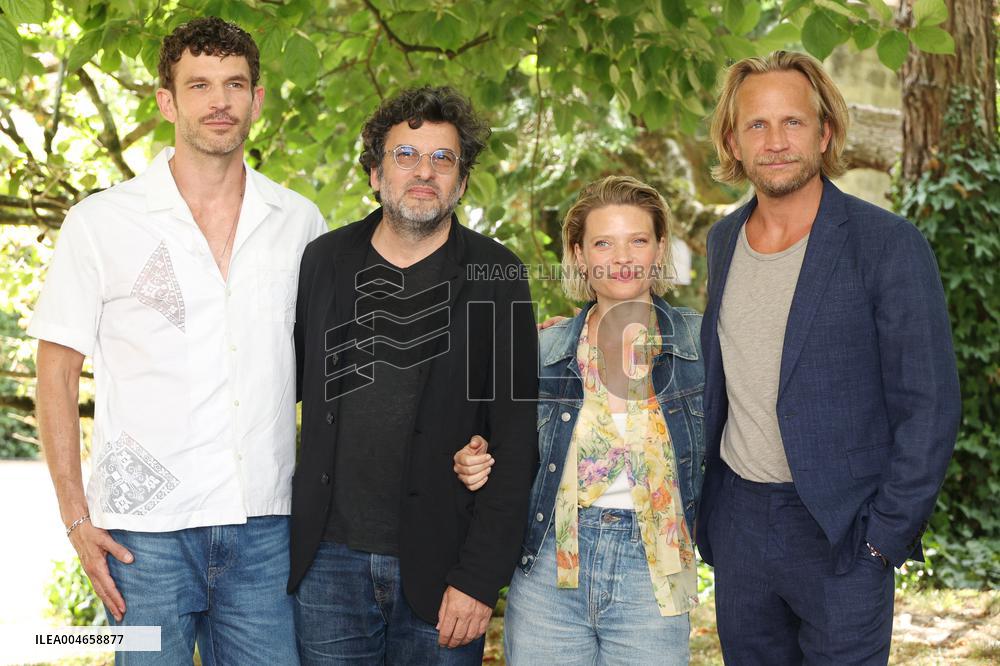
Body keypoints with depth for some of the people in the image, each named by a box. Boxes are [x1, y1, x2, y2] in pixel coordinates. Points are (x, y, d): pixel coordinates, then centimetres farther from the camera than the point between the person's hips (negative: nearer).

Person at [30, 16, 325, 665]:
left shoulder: (301, 223, 8)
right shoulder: (101, 222, 0)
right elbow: (57, 372, 3)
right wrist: (77, 516, -4)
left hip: (265, 526, 2)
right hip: (145, 530, -2)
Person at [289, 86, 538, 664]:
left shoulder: (495, 276, -3)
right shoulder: (325, 260, 6)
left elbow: (516, 442, -6)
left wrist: (481, 577, -11)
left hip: (440, 570, -2)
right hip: (330, 558, 2)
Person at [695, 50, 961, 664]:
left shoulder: (889, 245, -11)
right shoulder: (724, 240, 7)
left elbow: (929, 406, -11)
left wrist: (885, 537, -14)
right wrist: (701, 500, 10)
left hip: (840, 529, -5)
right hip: (736, 520, 5)